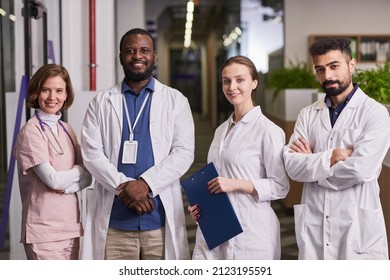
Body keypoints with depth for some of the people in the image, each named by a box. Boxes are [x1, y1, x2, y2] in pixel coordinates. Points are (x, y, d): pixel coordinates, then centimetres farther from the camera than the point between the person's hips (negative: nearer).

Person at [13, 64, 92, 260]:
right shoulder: (31, 131, -9)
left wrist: (68, 184, -13)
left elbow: (88, 175, 6)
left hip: (71, 225, 7)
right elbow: (53, 179, -15)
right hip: (44, 229, -6)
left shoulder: (66, 129, 11)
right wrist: (79, 171, 2)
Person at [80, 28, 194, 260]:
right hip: (114, 221, 1)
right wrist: (123, 186, -12)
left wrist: (146, 183, -13)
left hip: (161, 220, 0)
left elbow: (184, 152, 0)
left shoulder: (175, 100, 9)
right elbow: (92, 152, 2)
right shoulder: (102, 102, 11)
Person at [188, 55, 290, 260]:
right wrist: (200, 204, 6)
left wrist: (237, 184, -19)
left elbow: (280, 187, -10)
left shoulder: (268, 130, -9)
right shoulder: (221, 130, 13)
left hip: (250, 229, -6)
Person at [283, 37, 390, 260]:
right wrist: (331, 157, -16)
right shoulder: (308, 115, 8)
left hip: (357, 226, -4)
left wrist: (312, 163, -6)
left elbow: (360, 169, -19)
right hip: (314, 225, 4)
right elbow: (292, 166, -3)